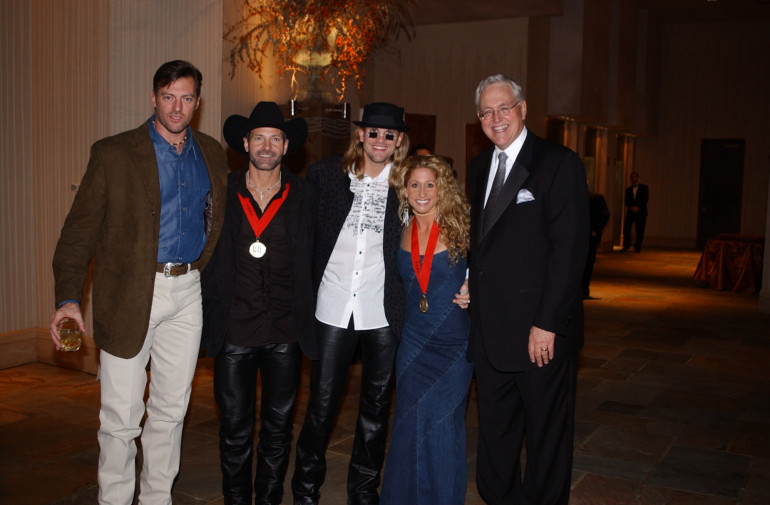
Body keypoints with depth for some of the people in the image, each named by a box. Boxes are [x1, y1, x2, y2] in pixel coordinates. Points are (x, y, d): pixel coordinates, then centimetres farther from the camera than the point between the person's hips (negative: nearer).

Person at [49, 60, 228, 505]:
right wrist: (69, 297, -15)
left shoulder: (212, 154, 10)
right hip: (131, 294, -4)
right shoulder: (113, 153, -3)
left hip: (188, 291, 4)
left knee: (171, 410, 13)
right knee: (121, 416, 1)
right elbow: (81, 228, -6)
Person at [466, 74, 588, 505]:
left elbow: (570, 250, -14)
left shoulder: (559, 163, -8)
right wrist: (472, 289, 6)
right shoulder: (479, 167, 14)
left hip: (541, 329, -6)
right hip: (489, 329, 6)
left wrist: (547, 323, -18)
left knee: (546, 433, 9)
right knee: (495, 431, 16)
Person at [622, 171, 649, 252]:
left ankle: (637, 247, 7)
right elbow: (627, 201, 8)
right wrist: (631, 207, -11)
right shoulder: (628, 189, 15)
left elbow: (646, 199, -1)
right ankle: (626, 245, 3)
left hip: (641, 211, -2)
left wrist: (638, 207, -12)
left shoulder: (644, 187, 8)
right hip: (630, 211, 2)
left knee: (640, 230, -4)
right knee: (626, 228, -9)